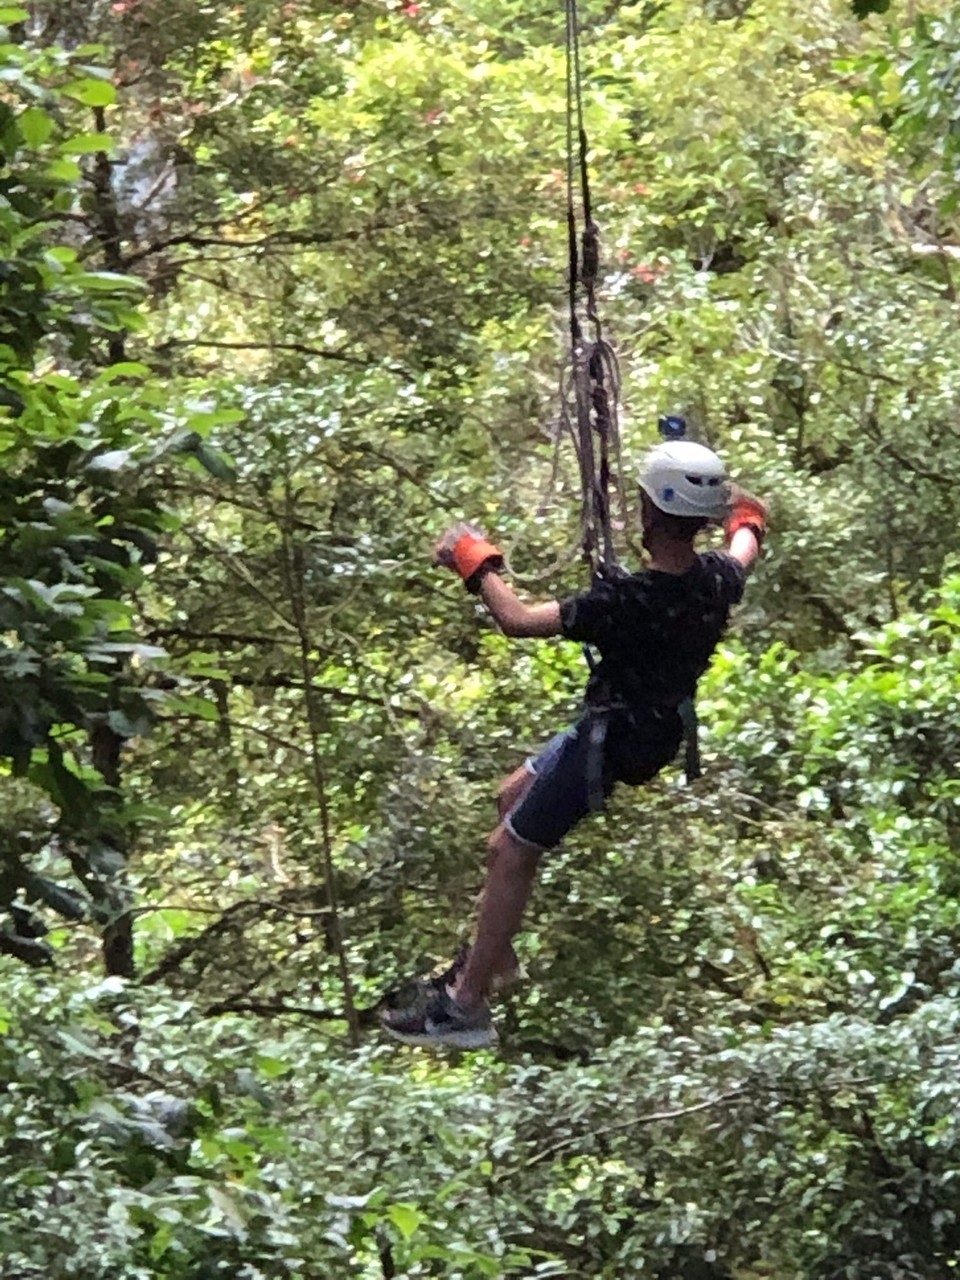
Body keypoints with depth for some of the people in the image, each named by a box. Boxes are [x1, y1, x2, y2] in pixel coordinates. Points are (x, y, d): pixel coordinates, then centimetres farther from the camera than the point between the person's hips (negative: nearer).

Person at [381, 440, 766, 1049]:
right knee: (513, 795, 24)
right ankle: (496, 957, 34)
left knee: (511, 850, 1)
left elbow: (518, 619, -25)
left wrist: (475, 561, -10)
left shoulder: (629, 601, -33)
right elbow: (748, 540, 14)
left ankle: (467, 1006, 6)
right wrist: (745, 514, 34)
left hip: (610, 742, -8)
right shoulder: (718, 578, -13)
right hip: (659, 727, 8)